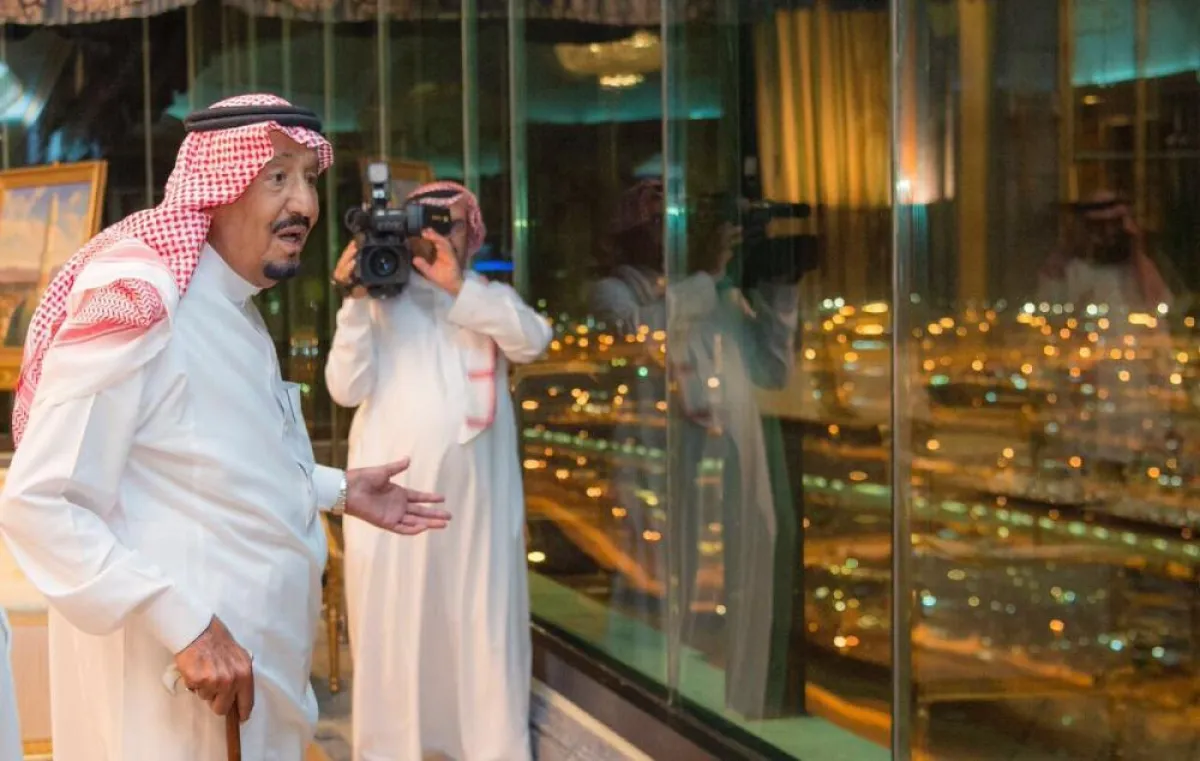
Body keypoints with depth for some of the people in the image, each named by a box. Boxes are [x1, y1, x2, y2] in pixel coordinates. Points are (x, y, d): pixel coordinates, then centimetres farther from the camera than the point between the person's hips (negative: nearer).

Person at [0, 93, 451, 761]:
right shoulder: (141, 311, -21)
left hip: (261, 661, 9)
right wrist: (181, 624, -29)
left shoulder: (239, 312, 9)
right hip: (182, 680, -9)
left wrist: (336, 490, 11)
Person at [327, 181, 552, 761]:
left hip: (475, 497, 1)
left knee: (483, 633, 3)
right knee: (392, 635, 2)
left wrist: (458, 287, -15)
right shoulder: (381, 302, 7)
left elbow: (532, 341, -9)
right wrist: (355, 303, -12)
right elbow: (347, 388, -4)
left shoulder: (489, 299, 13)